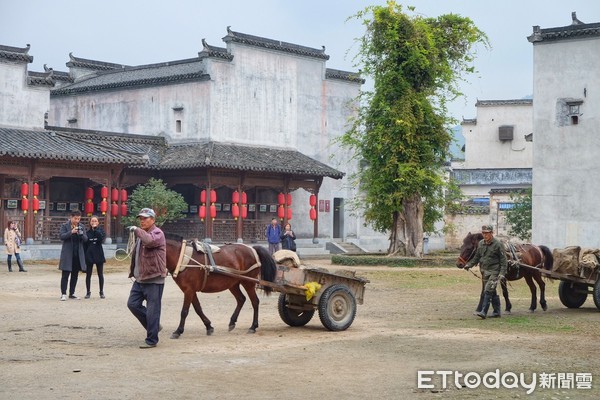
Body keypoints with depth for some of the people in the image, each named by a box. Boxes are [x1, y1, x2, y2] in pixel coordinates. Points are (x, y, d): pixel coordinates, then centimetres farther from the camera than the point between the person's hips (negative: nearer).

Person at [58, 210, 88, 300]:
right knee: (65, 274, -5)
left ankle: (72, 293, 18)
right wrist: (71, 232, -25)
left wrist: (81, 234, -16)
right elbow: (61, 236, -13)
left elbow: (85, 239, 5)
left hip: (78, 254, 5)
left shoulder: (81, 227, 10)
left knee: (75, 275, 9)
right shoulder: (65, 226, -1)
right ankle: (63, 294, -3)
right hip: (67, 254, -5)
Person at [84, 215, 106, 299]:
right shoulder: (88, 232, 3)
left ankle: (101, 292, 14)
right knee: (88, 274, 5)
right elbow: (85, 245, 4)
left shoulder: (100, 230, 1)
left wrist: (95, 229, -18)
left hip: (99, 255, -1)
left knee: (100, 274, 6)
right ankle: (88, 292, 13)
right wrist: (84, 256, 0)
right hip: (89, 255, 1)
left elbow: (101, 239, -21)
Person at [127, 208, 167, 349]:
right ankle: (153, 325, 24)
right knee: (132, 304, 9)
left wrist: (136, 230, -23)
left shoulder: (157, 233, -11)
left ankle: (151, 340, 4)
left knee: (152, 310, -3)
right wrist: (133, 270, 24)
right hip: (140, 279, 9)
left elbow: (149, 241, -36)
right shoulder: (142, 234, 17)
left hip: (153, 279, -9)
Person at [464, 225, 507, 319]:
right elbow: (476, 257, 19)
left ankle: (483, 312, -18)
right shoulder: (481, 243, 8)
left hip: (494, 271, -7)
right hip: (484, 271, 7)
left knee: (488, 291, -15)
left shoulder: (498, 244, -10)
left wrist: (502, 273, -15)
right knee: (492, 292, 13)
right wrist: (469, 264, 5)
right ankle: (497, 312, 22)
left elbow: (503, 260, -9)